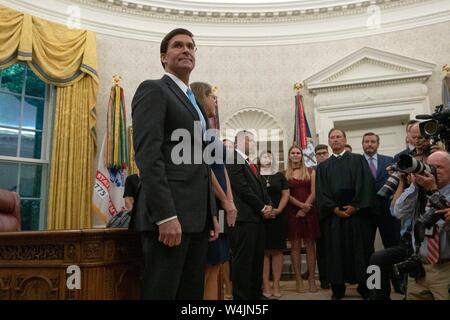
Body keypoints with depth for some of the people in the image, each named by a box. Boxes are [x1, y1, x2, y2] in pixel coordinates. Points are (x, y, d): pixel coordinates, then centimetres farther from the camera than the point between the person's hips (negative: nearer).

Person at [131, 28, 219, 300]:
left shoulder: (194, 102, 25)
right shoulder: (153, 90, -1)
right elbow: (148, 155, -14)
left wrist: (212, 214, 16)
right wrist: (166, 215, -22)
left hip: (198, 217, 8)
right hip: (169, 215, -8)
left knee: (193, 293, 11)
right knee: (161, 292, -3)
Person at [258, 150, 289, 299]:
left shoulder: (279, 176, 13)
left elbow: (286, 194, 8)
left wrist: (278, 209, -7)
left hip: (278, 217, 2)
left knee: (277, 250, 2)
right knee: (264, 251, -2)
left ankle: (276, 285, 8)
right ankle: (266, 285, 2)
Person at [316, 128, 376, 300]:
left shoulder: (358, 160, 8)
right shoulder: (323, 166, 13)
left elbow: (365, 183, -3)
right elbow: (321, 191, 5)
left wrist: (355, 206, -13)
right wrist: (334, 208, -9)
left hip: (357, 212, -1)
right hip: (334, 215, 2)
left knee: (361, 249, 1)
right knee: (336, 251, 3)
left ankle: (364, 286, 12)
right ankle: (338, 289, 11)